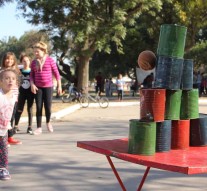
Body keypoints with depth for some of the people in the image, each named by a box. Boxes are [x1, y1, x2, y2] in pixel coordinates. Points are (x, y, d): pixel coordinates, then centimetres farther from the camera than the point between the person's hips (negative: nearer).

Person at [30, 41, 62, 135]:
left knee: (48, 107, -3)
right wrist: (32, 85, -8)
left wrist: (59, 86, -2)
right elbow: (31, 75, 8)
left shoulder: (50, 60, -5)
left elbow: (56, 73, -1)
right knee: (38, 107, 1)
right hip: (38, 87, 2)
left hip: (48, 86, -2)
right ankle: (39, 128, 6)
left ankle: (48, 122, 27)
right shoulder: (34, 62, 5)